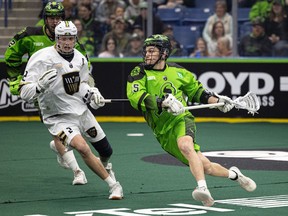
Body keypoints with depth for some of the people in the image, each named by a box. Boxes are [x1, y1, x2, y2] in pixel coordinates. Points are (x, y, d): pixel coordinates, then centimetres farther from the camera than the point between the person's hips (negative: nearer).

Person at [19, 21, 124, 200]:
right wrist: (42, 85, -39)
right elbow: (25, 93, -21)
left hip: (82, 111, 7)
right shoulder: (42, 59, -19)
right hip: (58, 117, -6)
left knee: (106, 150, 11)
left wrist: (92, 94, 0)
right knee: (82, 147, -28)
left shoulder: (80, 58, 2)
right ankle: (113, 185, -14)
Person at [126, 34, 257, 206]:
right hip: (163, 131, 1)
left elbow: (195, 90, 25)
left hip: (182, 119, -1)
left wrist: (217, 100, 15)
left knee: (185, 145, -37)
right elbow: (135, 97, -17)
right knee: (204, 166, -1)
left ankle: (203, 189, -46)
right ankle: (233, 174, 27)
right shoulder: (139, 73, 1)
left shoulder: (177, 71, 8)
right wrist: (163, 102, -27)